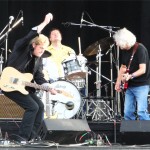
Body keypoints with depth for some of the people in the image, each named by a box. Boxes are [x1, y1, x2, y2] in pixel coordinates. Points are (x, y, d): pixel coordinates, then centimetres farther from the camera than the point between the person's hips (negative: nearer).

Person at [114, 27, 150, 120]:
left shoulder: (139, 49, -16)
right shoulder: (124, 51, 7)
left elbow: (142, 70, -21)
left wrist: (130, 76, -33)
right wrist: (118, 82, 11)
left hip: (141, 85, -8)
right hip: (129, 86, 8)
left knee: (141, 112, -18)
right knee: (128, 112, 6)